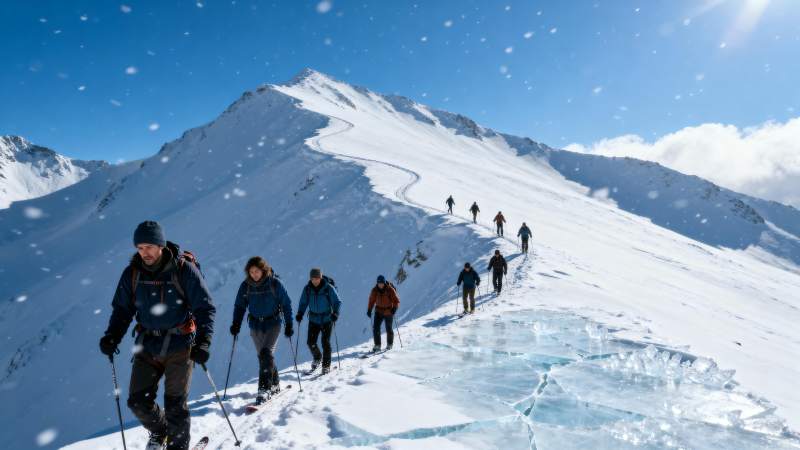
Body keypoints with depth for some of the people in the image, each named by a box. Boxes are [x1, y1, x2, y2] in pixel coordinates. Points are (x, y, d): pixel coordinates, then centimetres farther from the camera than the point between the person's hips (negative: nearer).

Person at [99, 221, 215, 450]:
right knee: (138, 401, 5)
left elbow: (205, 308, -10)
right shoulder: (132, 273, 0)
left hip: (179, 346, -4)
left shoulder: (184, 269, -12)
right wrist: (112, 336, -7)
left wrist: (203, 342, -20)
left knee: (175, 404, 2)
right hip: (147, 346, 4)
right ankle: (159, 430, 35)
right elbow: (122, 309, 10)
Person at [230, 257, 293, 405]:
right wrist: (236, 324, -8)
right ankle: (274, 384, 26)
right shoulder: (245, 286, -3)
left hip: (273, 323, -4)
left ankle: (265, 388, -18)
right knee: (262, 356, 10)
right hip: (255, 325, 4)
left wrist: (289, 325, -6)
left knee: (266, 353, -19)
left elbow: (286, 304, -4)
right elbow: (240, 306, 5)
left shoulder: (274, 283, -11)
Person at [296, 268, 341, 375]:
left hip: (327, 319, -3)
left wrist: (335, 313, -25)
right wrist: (300, 314, -9)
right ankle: (317, 358, 31)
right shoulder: (307, 289, -3)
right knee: (311, 342, 1)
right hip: (313, 319, 3)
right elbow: (303, 303, 6)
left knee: (325, 343, -5)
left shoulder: (329, 288, -12)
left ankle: (326, 366, 10)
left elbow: (337, 302, -9)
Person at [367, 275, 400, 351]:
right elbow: (372, 300, 6)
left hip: (388, 312, -3)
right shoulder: (375, 290, -5)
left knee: (389, 329, 4)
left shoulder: (390, 290, -14)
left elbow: (396, 300, -11)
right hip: (379, 311, 3)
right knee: (376, 328, -7)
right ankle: (377, 345, 4)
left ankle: (389, 344, 25)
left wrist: (394, 308, -26)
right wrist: (369, 310, -2)